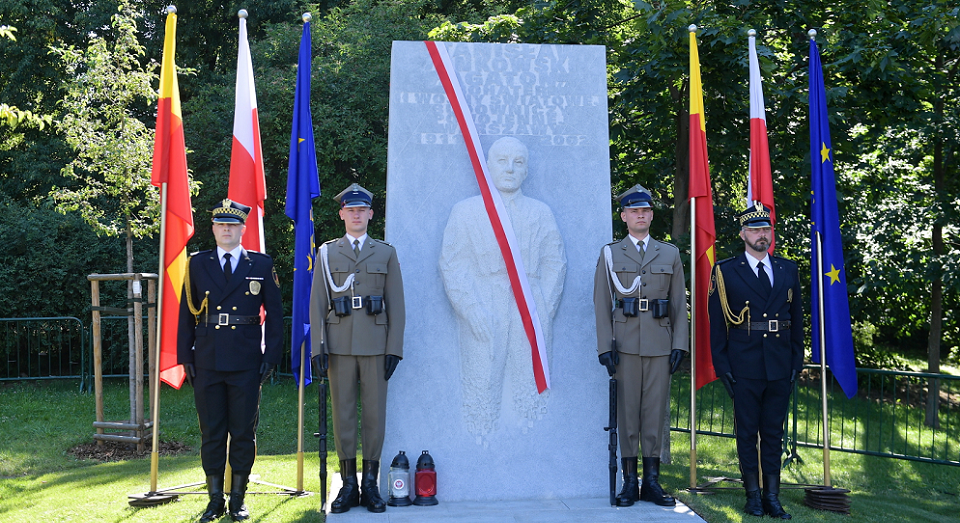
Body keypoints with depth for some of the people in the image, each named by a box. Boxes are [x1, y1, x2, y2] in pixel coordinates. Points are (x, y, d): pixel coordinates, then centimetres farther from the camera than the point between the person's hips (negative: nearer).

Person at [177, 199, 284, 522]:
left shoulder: (262, 265, 4)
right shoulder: (197, 264, 7)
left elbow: (274, 314, 4)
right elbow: (186, 314, 8)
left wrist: (271, 357, -2)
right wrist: (185, 357, 1)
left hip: (246, 363, -1)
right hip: (207, 362, 1)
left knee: (244, 432, 5)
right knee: (211, 432, 7)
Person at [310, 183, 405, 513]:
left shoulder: (386, 253, 9)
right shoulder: (327, 253, 9)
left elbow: (396, 304, 5)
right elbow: (317, 304, 6)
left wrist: (394, 348, -2)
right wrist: (318, 346, -4)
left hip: (375, 345, 0)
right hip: (339, 346, 0)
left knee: (375, 413, 2)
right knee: (342, 412, 3)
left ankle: (371, 484, 12)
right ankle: (349, 484, 12)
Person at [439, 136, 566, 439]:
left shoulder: (541, 214, 15)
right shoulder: (465, 211, 9)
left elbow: (555, 264, 11)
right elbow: (453, 267, 2)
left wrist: (544, 311, -1)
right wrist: (473, 312, -9)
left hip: (531, 315, 2)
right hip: (483, 318, -1)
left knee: (532, 390, 1)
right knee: (482, 389, -3)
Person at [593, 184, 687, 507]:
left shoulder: (670, 254, 12)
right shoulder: (610, 254, 7)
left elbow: (679, 304, 10)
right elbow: (602, 304, 3)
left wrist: (679, 345, 1)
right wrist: (605, 347, -6)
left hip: (660, 344, 2)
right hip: (625, 344, -1)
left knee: (656, 411, 3)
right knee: (627, 411, 1)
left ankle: (652, 481, 11)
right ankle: (629, 482, 8)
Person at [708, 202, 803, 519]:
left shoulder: (788, 270, 11)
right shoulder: (725, 272, 1)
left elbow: (797, 319, 13)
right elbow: (717, 324, 0)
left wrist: (797, 360, 7)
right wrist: (722, 365, -5)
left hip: (780, 367, 3)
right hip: (744, 367, -3)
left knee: (774, 432, 8)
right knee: (747, 431, 5)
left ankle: (772, 496, 14)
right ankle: (753, 494, 14)